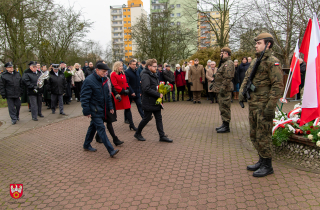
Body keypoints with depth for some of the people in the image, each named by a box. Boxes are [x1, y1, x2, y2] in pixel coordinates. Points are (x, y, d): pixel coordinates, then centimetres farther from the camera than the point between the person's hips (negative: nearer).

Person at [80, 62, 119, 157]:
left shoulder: (103, 80, 10)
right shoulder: (89, 80, -17)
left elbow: (107, 94, 18)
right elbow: (84, 97, -17)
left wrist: (110, 107, 14)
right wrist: (87, 111, -18)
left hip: (101, 109, 9)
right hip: (94, 110, -8)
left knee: (93, 126, 19)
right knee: (101, 128, -9)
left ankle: (87, 145, 35)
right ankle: (111, 150, -10)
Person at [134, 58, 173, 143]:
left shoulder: (153, 75, 15)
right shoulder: (145, 75, -17)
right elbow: (146, 89, -27)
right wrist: (158, 94, -24)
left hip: (156, 101, 9)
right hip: (149, 102, -9)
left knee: (159, 118, 9)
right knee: (146, 118, 3)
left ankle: (162, 136, 16)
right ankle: (137, 133, 22)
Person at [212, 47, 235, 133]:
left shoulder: (229, 63, -13)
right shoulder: (224, 63, 20)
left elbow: (228, 78, -22)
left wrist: (223, 88, -24)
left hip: (225, 90, -11)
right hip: (221, 90, 11)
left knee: (225, 107, -6)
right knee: (222, 107, 15)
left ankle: (226, 126, 1)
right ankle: (224, 124, 23)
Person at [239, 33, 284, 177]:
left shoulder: (273, 62, -12)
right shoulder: (255, 61, 15)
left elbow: (278, 85, -17)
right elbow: (246, 79, 20)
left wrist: (270, 106, -21)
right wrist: (242, 93, 4)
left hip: (264, 106, -9)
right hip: (253, 105, 9)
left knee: (263, 136, -1)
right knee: (254, 135, 16)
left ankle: (267, 166, 14)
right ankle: (262, 161, 31)